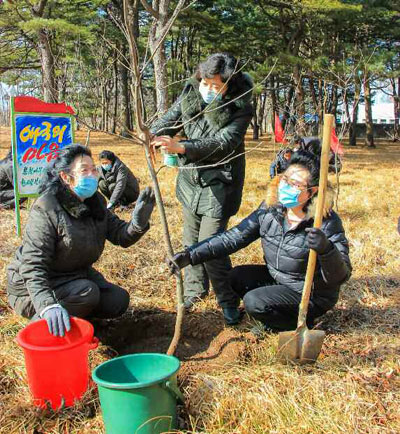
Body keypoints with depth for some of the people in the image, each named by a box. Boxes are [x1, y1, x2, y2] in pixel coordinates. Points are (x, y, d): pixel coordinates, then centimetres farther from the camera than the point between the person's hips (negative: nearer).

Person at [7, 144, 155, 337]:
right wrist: (47, 305, -46)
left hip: (77, 275, 7)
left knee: (118, 301, -5)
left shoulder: (95, 203, -2)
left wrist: (139, 221, -30)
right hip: (32, 287, -7)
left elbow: (121, 236, -6)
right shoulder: (45, 209, -26)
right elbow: (32, 265, -31)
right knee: (87, 292, -30)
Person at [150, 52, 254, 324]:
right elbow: (170, 120, -2)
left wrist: (181, 147, -41)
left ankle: (228, 301, 9)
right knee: (191, 240, 16)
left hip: (219, 184, -6)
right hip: (190, 179, 6)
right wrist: (153, 136, -26)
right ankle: (195, 290, 35)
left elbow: (223, 143, -29)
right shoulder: (191, 94, -3)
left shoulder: (240, 109, -17)